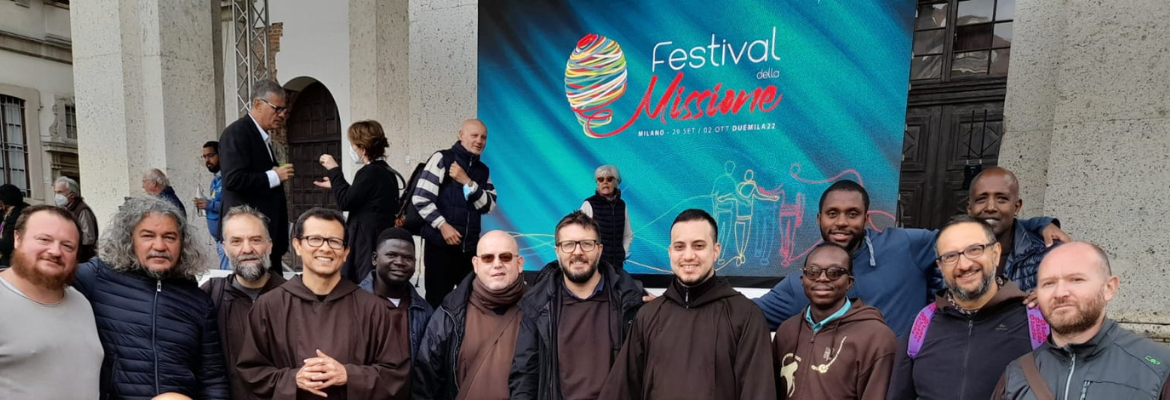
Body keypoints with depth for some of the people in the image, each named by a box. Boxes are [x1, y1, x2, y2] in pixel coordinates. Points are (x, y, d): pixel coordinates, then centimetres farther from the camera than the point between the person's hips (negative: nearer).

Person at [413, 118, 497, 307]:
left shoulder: (483, 170, 12)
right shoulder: (442, 159, -3)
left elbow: (489, 205, 0)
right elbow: (420, 198, -9)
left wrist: (468, 182, -11)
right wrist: (442, 224, -16)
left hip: (470, 246, 5)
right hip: (440, 243, -4)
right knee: (437, 300, 5)